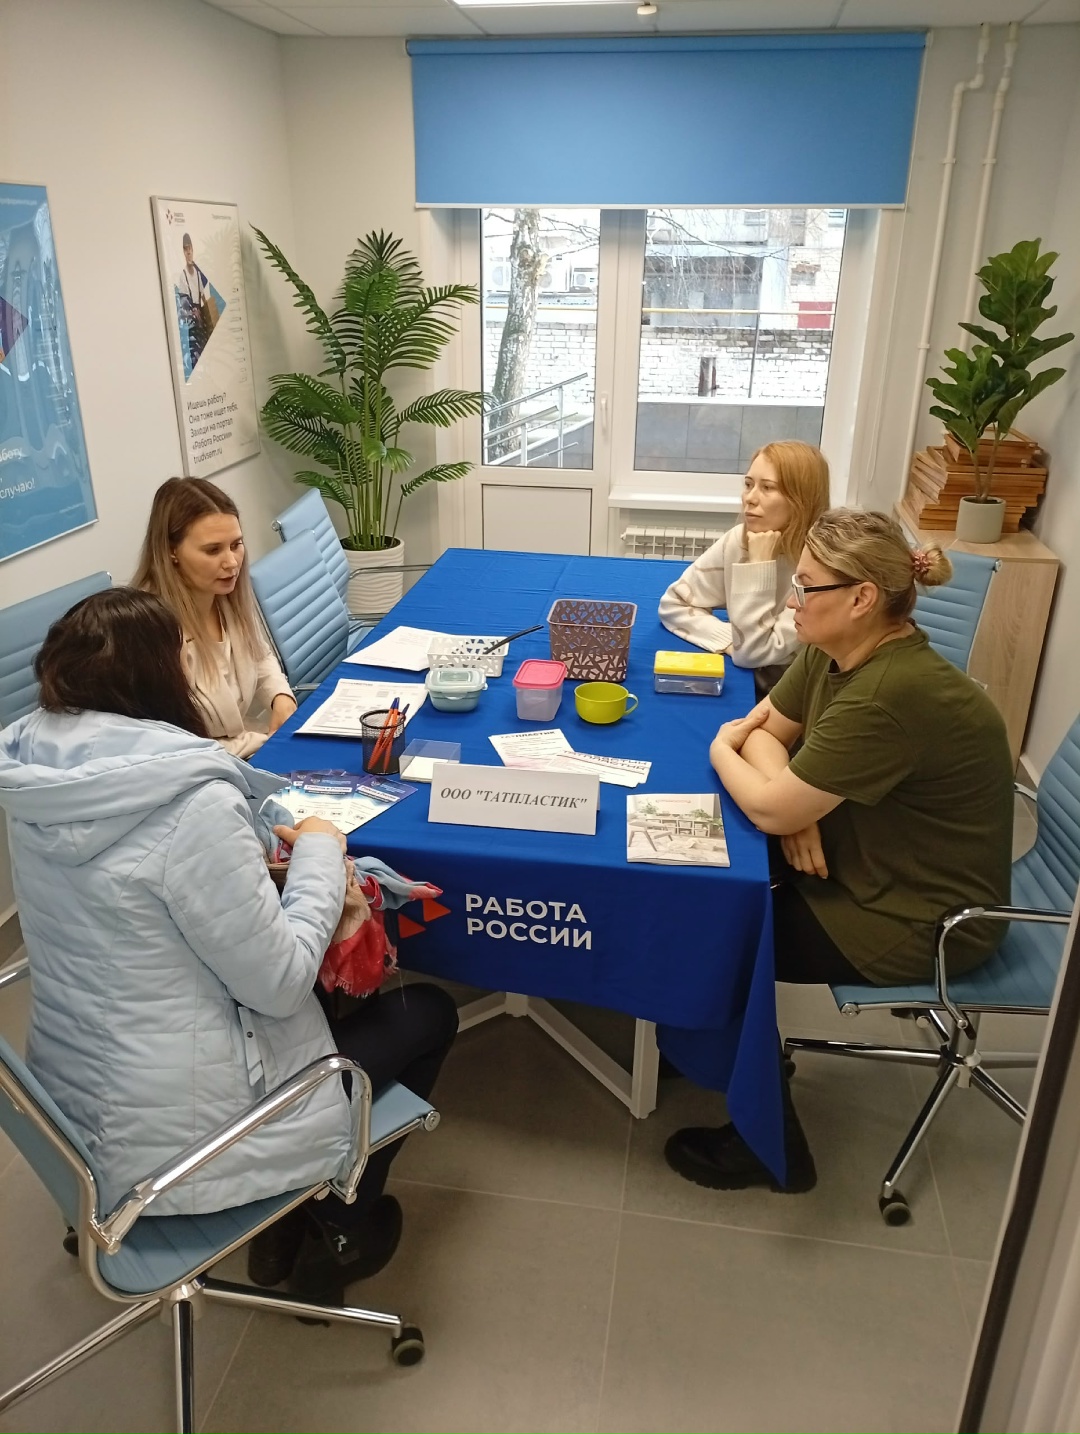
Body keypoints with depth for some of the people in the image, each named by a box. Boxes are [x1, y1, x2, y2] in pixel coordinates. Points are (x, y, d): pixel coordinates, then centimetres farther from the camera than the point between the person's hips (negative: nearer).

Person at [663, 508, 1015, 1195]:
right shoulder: (833, 651, -5)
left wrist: (722, 751, -7)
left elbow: (768, 808, -27)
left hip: (919, 920, -9)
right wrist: (799, 805, -15)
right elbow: (762, 730, 4)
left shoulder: (892, 696, -33)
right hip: (868, 865, 9)